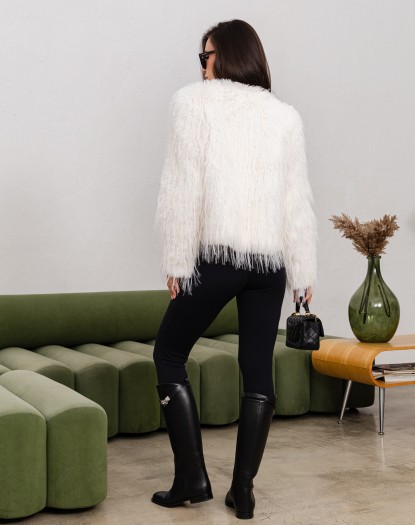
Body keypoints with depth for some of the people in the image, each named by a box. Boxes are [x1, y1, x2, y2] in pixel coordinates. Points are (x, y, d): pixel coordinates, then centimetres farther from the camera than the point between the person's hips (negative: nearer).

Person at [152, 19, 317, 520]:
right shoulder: (285, 114, 10)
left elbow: (183, 187, -6)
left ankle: (192, 478, 10)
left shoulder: (193, 100, 1)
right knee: (258, 370, 9)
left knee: (169, 353, 12)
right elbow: (298, 201, 8)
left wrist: (176, 261, -3)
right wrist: (303, 271, 13)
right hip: (270, 259, 4)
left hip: (215, 253, -4)